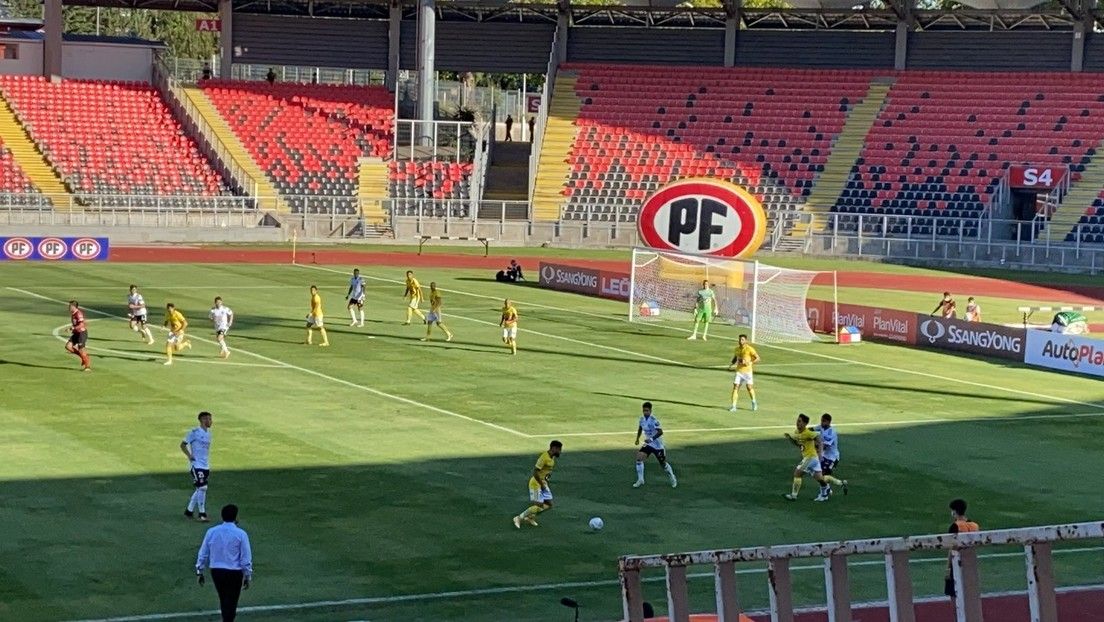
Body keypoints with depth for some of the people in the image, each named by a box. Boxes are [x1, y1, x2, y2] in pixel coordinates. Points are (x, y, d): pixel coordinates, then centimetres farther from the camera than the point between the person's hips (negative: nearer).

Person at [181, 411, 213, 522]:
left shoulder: (208, 433, 13)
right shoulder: (194, 432, -11)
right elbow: (183, 444, -7)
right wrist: (189, 456, -17)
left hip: (205, 466, 8)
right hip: (196, 465, -8)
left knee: (200, 489, 11)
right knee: (202, 488, -13)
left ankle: (189, 510, 23)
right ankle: (202, 514, -9)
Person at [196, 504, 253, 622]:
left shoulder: (211, 532, -1)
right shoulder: (240, 534, -11)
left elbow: (203, 554, 4)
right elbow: (246, 558, -8)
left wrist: (199, 572, 14)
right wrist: (248, 577, 2)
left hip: (216, 572, 4)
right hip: (234, 573, -4)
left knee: (223, 600, 22)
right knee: (231, 602, 4)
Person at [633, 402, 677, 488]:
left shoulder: (653, 420, -24)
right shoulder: (642, 419, -2)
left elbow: (660, 432, -31)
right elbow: (640, 428, 18)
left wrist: (651, 439, -40)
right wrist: (637, 438, 12)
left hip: (658, 445, -6)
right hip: (648, 444, 6)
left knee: (663, 463, 7)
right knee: (639, 457, -14)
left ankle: (673, 479, 33)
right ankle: (640, 480, -5)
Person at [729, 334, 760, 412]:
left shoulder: (749, 349, -10)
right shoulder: (737, 349, 6)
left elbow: (757, 358, -8)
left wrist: (750, 363, -21)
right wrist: (731, 364, 6)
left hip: (747, 371, -4)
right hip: (739, 371, 4)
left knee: (749, 388, 6)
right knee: (735, 388, -6)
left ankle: (754, 403, 33)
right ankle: (734, 407, -6)